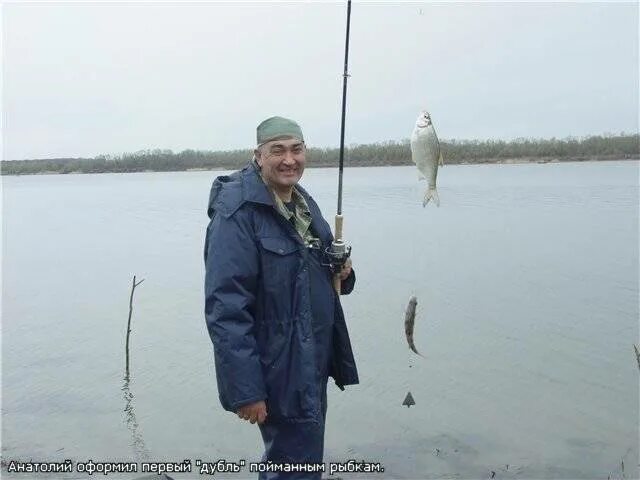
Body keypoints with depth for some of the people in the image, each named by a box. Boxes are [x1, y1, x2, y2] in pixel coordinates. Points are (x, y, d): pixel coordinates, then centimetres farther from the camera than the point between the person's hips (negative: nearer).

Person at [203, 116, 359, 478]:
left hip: (316, 362, 8)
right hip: (280, 371, -8)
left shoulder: (305, 203, 9)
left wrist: (341, 272, -2)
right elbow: (226, 308, -22)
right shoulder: (238, 213, -18)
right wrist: (245, 390, -24)